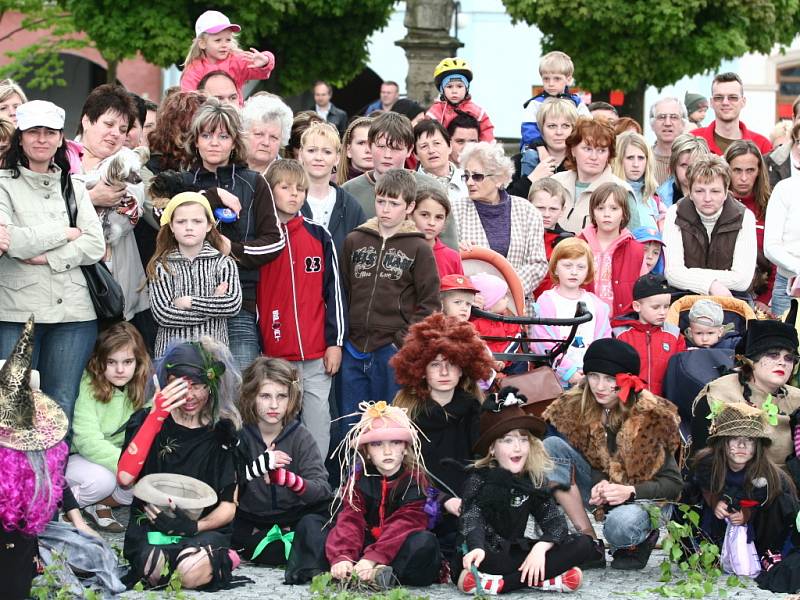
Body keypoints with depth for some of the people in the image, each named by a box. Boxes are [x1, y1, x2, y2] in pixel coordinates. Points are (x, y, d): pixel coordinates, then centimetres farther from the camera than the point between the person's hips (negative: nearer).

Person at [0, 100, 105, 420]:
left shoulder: (74, 187, 15)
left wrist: (44, 256, -10)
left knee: (62, 408, 3)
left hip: (72, 311, 3)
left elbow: (95, 246, 2)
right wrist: (66, 233, -4)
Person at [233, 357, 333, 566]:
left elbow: (323, 490, -18)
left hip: (294, 516, 1)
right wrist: (257, 466, -32)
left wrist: (291, 480, -39)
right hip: (250, 521, -1)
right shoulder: (240, 435, -5)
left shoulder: (300, 435, -5)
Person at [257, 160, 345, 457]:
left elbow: (333, 290, 7)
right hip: (275, 355, -1)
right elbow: (247, 296, 4)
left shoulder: (319, 236, 7)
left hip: (318, 355, 1)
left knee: (317, 427, 2)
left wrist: (335, 342, 1)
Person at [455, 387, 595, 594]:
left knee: (583, 544, -14)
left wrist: (540, 547, -28)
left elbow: (555, 521, -6)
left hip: (515, 552, 5)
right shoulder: (479, 479, -9)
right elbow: (471, 520, -26)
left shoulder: (534, 479, 3)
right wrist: (477, 548, -49)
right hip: (488, 554, -5)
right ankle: (543, 579, -32)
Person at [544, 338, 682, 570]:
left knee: (621, 526, -40)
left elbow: (673, 483, -15)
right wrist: (599, 484, -24)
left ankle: (644, 539, 2)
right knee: (551, 446, -19)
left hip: (644, 497, -5)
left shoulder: (652, 416, -19)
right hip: (598, 489, 5)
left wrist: (630, 491, -31)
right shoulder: (574, 405, -10)